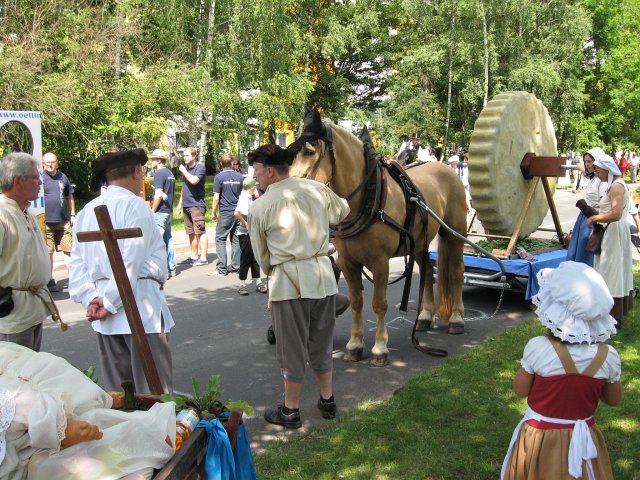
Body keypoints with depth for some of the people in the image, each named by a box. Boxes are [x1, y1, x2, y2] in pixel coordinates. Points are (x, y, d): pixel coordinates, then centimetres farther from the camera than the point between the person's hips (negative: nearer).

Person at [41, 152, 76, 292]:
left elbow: (69, 197, 19)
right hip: (46, 222, -3)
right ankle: (50, 281, 11)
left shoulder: (63, 177, 11)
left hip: (63, 221, 3)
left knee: (68, 249, 4)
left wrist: (72, 214, 15)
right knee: (48, 252, 3)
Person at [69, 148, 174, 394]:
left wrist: (90, 299, 2)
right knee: (153, 390, 1)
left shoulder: (87, 210, 11)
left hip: (106, 319, 7)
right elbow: (131, 263, -17)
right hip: (140, 308, -7)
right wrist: (110, 303, -11)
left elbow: (77, 263, 8)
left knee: (116, 392, 14)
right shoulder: (134, 205, -10)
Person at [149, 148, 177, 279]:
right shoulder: (170, 173, 15)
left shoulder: (159, 174, -13)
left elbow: (159, 194, -20)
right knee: (168, 240, 12)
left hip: (160, 212, -9)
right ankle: (172, 269, 17)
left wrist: (152, 211, -13)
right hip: (169, 211, 9)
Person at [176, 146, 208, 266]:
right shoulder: (186, 168, 16)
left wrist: (183, 171, -11)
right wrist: (180, 202, 20)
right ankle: (194, 256, 20)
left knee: (200, 232, -7)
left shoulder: (200, 167, -7)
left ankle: (203, 258, -6)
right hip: (186, 205, 8)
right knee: (191, 232, 12)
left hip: (197, 204, -8)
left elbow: (194, 180, -25)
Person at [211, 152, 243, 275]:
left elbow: (216, 198, -9)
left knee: (220, 239, 4)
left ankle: (222, 268, 0)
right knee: (236, 240, 10)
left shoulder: (219, 177, -7)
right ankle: (235, 266, 11)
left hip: (225, 213, -4)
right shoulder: (239, 176, 4)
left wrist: (213, 213, 2)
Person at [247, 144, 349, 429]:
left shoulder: (260, 207, -6)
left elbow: (261, 254, 3)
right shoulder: (318, 189, 5)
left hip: (288, 280, -4)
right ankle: (327, 401, 32)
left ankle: (290, 411, 21)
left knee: (292, 349, 8)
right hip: (323, 275, 5)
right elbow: (343, 212, 25)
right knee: (321, 343, 20)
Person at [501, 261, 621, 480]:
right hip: (583, 440, 2)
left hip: (540, 438, -2)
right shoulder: (608, 357, -16)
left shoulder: (538, 348, -24)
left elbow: (520, 390, -10)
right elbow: (614, 399, 2)